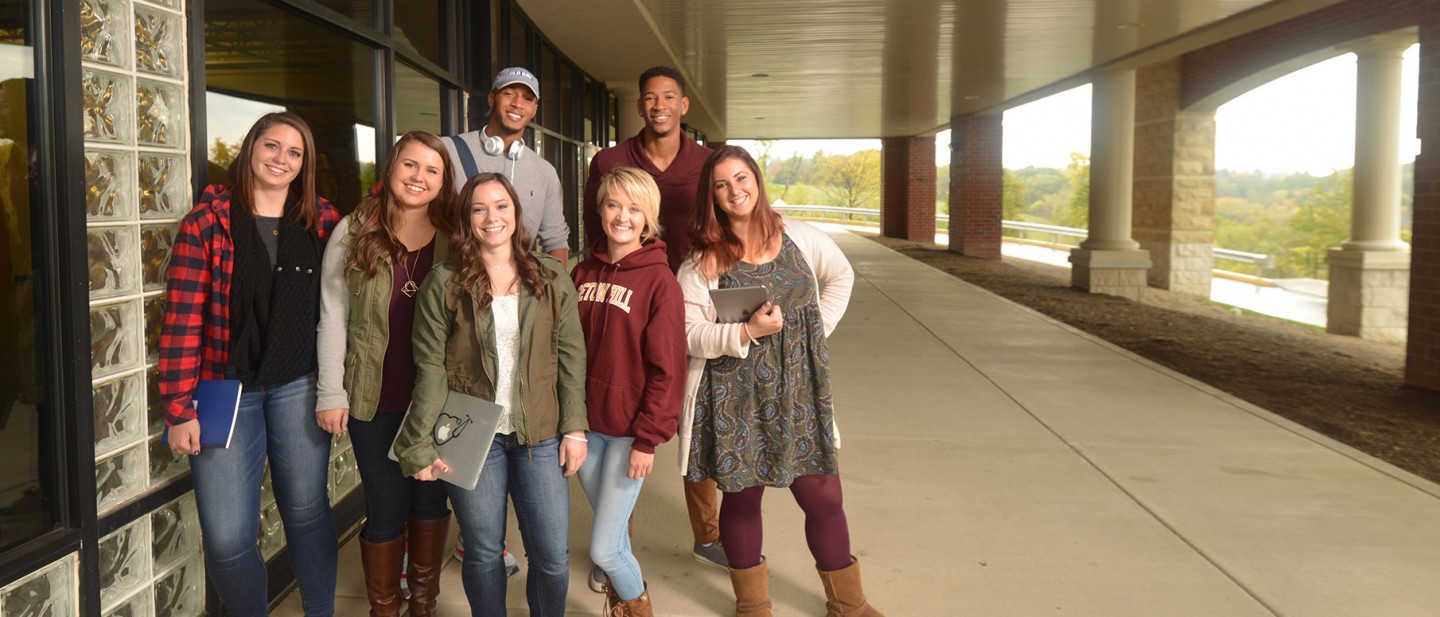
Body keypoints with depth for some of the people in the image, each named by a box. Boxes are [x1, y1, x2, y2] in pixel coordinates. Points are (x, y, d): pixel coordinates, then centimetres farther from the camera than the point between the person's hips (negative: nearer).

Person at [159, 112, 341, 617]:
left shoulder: (323, 222, 4)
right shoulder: (207, 221, -5)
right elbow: (182, 318, -7)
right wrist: (179, 408, -10)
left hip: (298, 386, 2)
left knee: (307, 512, 11)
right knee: (227, 538, 0)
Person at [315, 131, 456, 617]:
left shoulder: (454, 240, 1)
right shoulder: (354, 232, -3)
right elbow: (333, 316, -2)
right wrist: (331, 393, -6)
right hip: (375, 398, -1)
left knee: (431, 499, 14)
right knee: (387, 508, 5)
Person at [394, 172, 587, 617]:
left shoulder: (551, 279, 4)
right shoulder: (443, 285, -2)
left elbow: (571, 357, 4)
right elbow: (430, 371, -5)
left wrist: (574, 428, 0)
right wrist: (420, 446, -8)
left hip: (539, 436, 2)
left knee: (552, 556, 3)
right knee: (483, 553, 10)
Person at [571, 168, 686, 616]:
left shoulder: (659, 282, -12)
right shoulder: (584, 274, 3)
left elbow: (667, 370, -12)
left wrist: (648, 439, -13)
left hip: (629, 431, -5)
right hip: (585, 425, 5)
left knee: (603, 549, -3)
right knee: (611, 529, 18)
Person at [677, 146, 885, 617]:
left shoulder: (800, 239, 2)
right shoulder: (703, 262, -5)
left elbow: (841, 276, 21)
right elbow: (690, 336, -11)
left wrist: (819, 326, 9)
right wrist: (748, 332, -23)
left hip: (799, 394, 2)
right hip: (736, 400, -2)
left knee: (824, 497, 7)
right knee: (742, 497, 9)